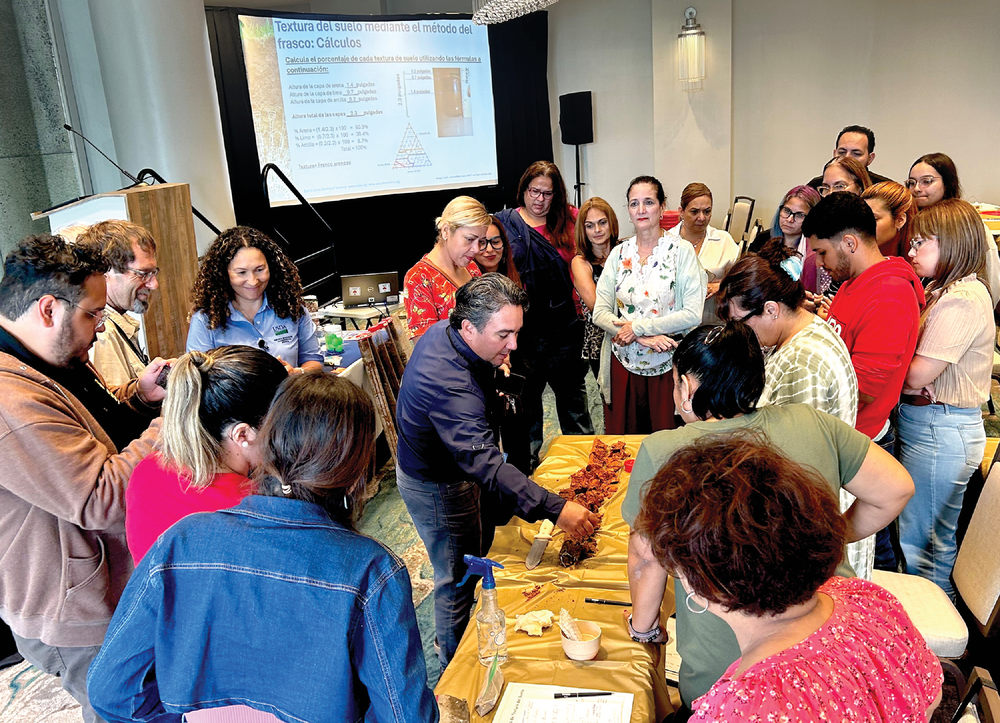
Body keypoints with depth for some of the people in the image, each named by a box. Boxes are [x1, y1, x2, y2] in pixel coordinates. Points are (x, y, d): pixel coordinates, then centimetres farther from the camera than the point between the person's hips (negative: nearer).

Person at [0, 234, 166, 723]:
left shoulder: (54, 365, 3)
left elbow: (94, 433, 19)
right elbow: (101, 500, -33)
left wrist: (140, 394, 1)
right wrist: (168, 424, -23)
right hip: (79, 619, -9)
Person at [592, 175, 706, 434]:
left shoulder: (682, 250, -4)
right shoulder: (619, 253, 5)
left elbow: (693, 315, -11)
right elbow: (599, 313, 0)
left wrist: (638, 327, -14)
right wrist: (645, 337, -13)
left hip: (667, 365, -2)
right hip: (623, 364, 3)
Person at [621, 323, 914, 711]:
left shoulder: (661, 452, -13)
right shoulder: (811, 422, -5)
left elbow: (647, 560, -5)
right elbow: (897, 488, 3)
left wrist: (642, 626, 13)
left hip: (726, 672, -4)